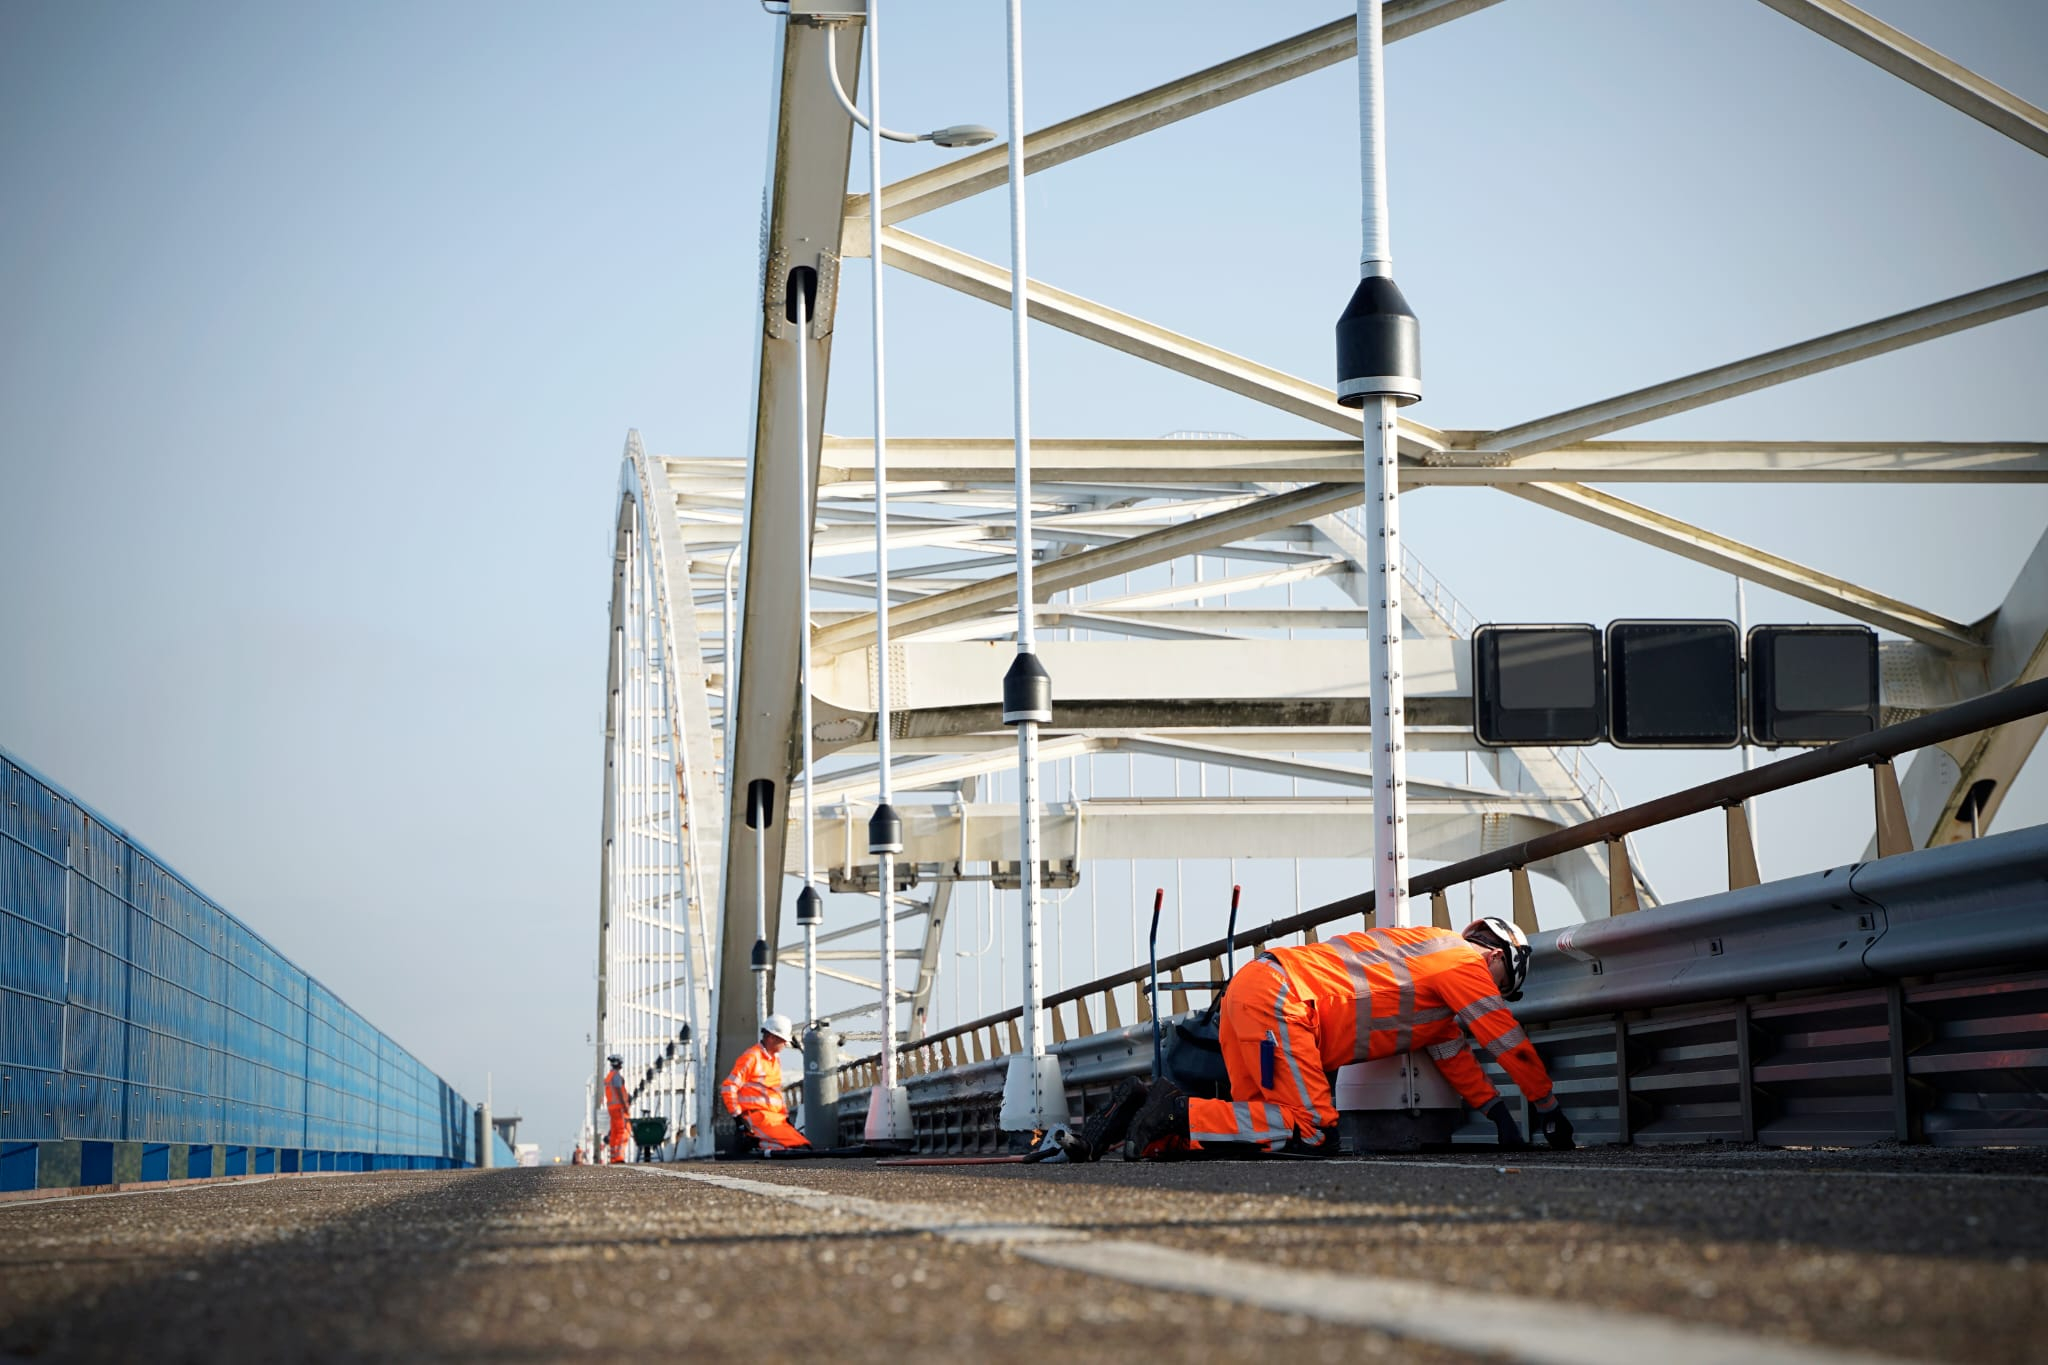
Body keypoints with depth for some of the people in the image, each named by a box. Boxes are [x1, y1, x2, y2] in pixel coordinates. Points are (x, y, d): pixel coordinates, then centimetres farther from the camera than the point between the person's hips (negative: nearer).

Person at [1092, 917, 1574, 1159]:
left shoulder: (1433, 954, 32)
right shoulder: (1463, 960, 5)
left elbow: (1453, 1054, 37)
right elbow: (1509, 1042, 9)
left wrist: (1497, 1112, 34)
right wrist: (1549, 1109, 21)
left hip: (1249, 989, 10)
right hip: (1279, 998, -10)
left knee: (1266, 1121, 8)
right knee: (1311, 1131, -14)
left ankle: (1143, 1108, -2)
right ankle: (1179, 1111, -18)